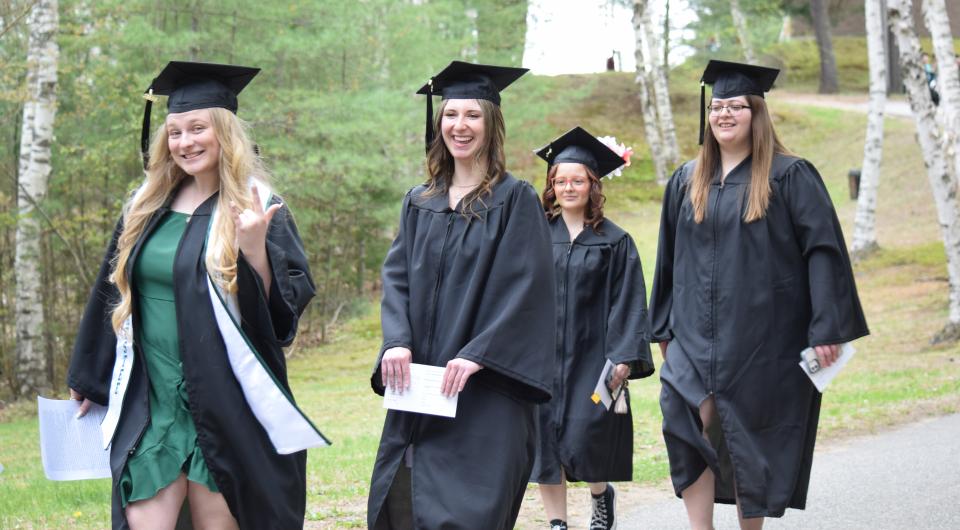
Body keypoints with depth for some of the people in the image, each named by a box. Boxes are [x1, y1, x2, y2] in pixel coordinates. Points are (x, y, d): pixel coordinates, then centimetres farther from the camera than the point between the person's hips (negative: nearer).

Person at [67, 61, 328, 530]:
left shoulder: (257, 210, -4)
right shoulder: (147, 207, 9)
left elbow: (283, 309, -10)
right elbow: (113, 294, 19)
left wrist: (254, 247, -26)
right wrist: (88, 379, 23)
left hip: (223, 402, -4)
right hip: (149, 403, 4)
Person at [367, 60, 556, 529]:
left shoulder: (515, 199, -1)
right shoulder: (419, 203, 15)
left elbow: (524, 287, -8)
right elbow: (396, 276, 8)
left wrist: (476, 355, -18)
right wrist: (396, 341, -10)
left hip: (485, 388, -5)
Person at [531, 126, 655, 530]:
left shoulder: (614, 242, 1)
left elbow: (627, 302, -2)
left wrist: (623, 358, -11)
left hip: (591, 356, -2)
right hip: (542, 356, 2)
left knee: (586, 438, -7)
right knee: (545, 439, 1)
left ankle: (601, 494, 24)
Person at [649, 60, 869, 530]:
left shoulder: (789, 176, -4)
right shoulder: (687, 182, 10)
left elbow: (823, 250, -8)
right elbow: (669, 258, 17)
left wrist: (827, 328, -14)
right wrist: (664, 328, 16)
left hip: (763, 336, -3)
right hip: (697, 334, 3)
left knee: (752, 439, 5)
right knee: (686, 420, -15)